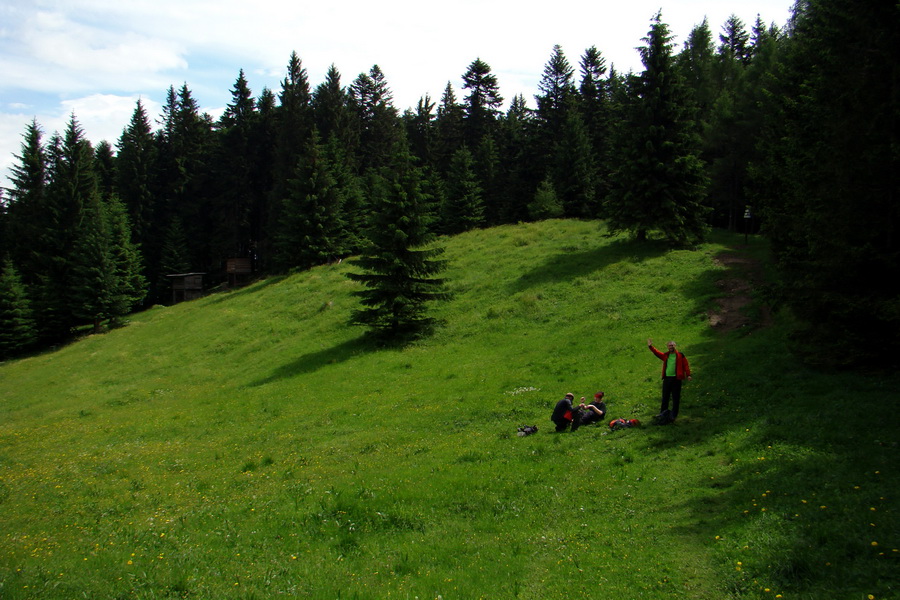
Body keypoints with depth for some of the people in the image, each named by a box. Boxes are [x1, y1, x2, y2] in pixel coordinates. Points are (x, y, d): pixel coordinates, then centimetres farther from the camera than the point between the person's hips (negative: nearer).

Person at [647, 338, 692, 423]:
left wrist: (688, 375, -8)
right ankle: (663, 413, 15)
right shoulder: (665, 355, 14)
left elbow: (686, 365, 0)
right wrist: (650, 347, -7)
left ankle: (673, 414, 7)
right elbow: (657, 353, 6)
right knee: (665, 397, 8)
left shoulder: (680, 355, 3)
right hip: (667, 378, 4)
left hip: (676, 378, -4)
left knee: (675, 397, 1)